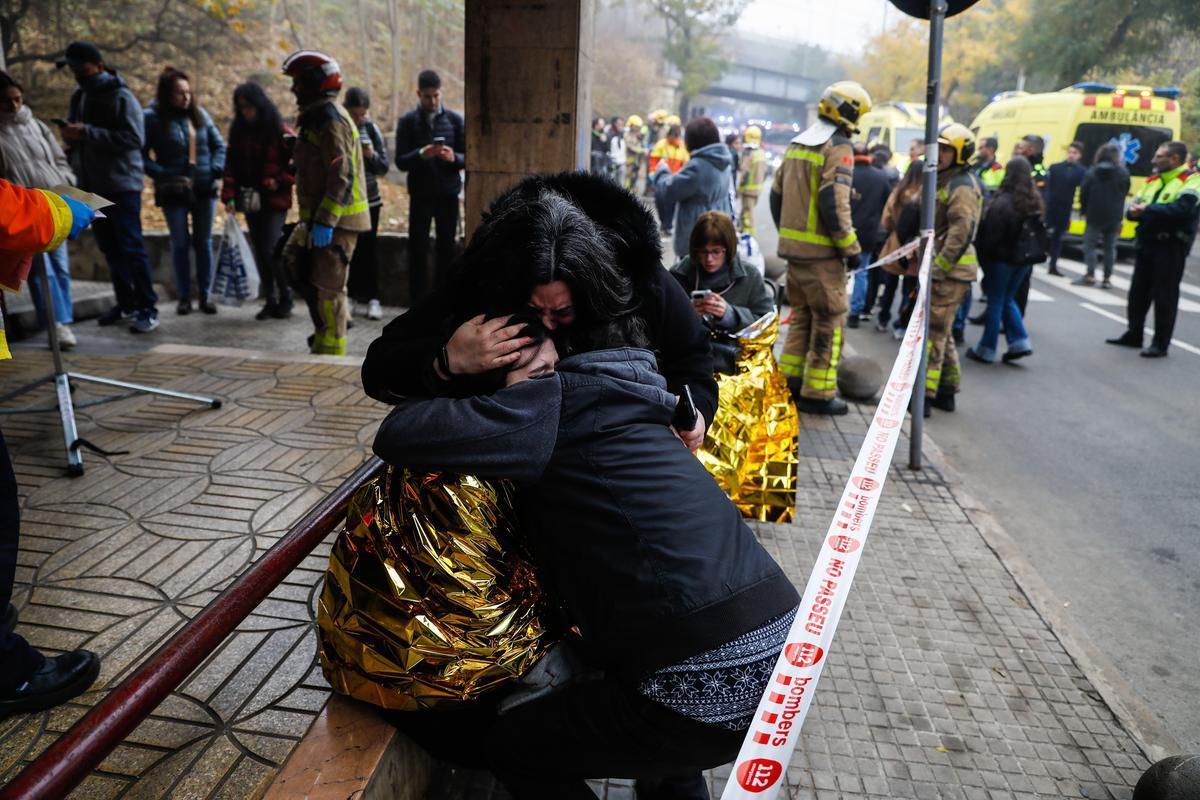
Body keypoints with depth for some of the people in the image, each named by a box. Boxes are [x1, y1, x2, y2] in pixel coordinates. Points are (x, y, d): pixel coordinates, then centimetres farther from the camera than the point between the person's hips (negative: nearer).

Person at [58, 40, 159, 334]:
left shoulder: (121, 97, -8)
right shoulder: (79, 97, 15)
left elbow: (135, 138, -19)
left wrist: (88, 133, -22)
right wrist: (71, 137, 2)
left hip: (121, 184, -7)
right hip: (92, 185, 7)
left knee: (131, 247, -8)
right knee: (110, 248, 9)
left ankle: (148, 308, -4)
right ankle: (126, 303, 17)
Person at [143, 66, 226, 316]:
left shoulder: (199, 114, 5)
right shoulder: (153, 118, -7)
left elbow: (219, 144, 12)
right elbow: (142, 155, -9)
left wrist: (217, 169, -4)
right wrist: (164, 175, -18)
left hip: (204, 190, 3)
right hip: (174, 192, -3)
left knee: (204, 243, 7)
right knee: (180, 244, 5)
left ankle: (204, 295, 16)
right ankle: (184, 297, 15)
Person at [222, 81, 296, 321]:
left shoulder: (280, 132, -8)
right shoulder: (239, 131, 8)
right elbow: (231, 165, 7)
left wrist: (281, 181, -13)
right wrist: (229, 195, -1)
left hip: (275, 201, -5)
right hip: (250, 200, 6)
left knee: (270, 251, -11)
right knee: (260, 253, 8)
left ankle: (285, 297, 9)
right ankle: (271, 301, 17)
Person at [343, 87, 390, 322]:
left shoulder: (371, 129, 1)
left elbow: (383, 168, 2)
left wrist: (371, 155, -17)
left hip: (369, 199, 1)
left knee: (368, 249, 1)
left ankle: (373, 298, 6)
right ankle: (350, 296, 14)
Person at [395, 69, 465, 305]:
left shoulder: (455, 120, 5)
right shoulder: (407, 122, 2)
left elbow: (468, 157, 5)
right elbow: (400, 161, -4)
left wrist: (454, 157, -18)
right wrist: (421, 154, -23)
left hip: (448, 194, 1)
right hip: (420, 195, -1)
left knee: (447, 250, 4)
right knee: (418, 251, 0)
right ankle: (418, 306, 6)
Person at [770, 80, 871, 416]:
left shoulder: (797, 143, 13)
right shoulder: (838, 148, -12)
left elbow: (777, 194, 17)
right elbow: (834, 204, -21)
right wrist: (851, 248, -13)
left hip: (793, 247, 8)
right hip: (821, 252, -8)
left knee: (801, 314, 18)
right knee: (829, 319, 1)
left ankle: (789, 381, 22)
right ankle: (818, 393, 5)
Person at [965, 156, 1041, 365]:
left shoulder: (1002, 202, -17)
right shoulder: (1034, 202, 5)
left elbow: (990, 235, -16)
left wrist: (983, 258, -5)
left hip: (1001, 259, -6)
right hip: (1023, 260, 6)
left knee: (996, 302, 2)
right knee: (1007, 299, 19)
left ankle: (986, 349, 9)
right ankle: (1019, 342, 12)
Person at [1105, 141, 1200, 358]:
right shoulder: (1152, 180, 16)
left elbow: (1182, 208, -25)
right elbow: (1134, 206, 10)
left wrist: (1148, 209, -18)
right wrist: (1135, 211, -14)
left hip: (1171, 247, -7)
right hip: (1146, 243, 7)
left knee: (1165, 296, -3)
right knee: (1138, 291, 14)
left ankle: (1160, 343, 3)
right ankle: (1134, 334, 26)